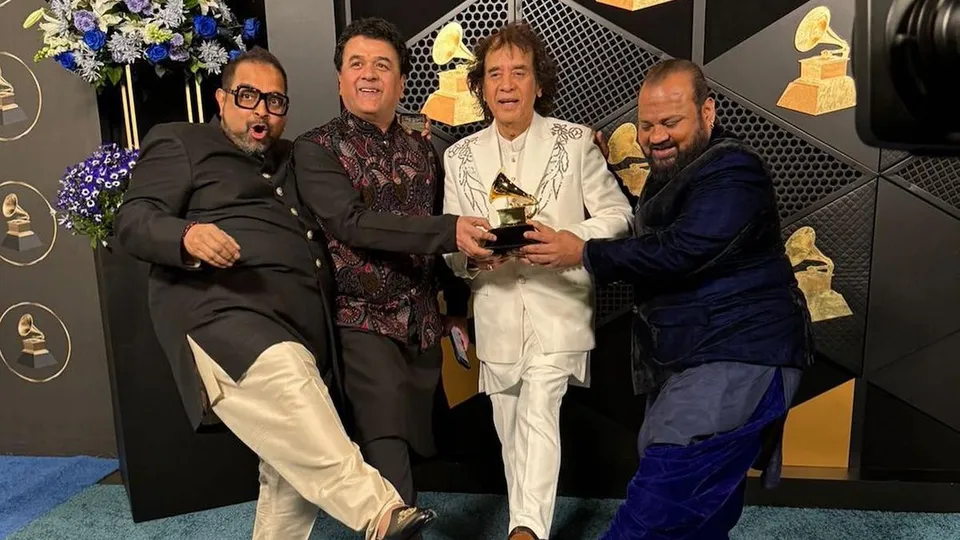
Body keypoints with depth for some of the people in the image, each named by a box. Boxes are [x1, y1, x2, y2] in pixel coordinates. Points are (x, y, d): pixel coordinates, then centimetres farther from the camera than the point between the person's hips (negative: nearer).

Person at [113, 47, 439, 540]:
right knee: (286, 384, -34)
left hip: (301, 328, 7)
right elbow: (133, 220, 1)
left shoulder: (291, 160, 30)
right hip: (224, 314, -7)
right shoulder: (180, 143, 13)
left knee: (295, 470, 6)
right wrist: (188, 235, -22)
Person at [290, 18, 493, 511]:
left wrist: (458, 308, 15)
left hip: (423, 322, 5)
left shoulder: (423, 151, 9)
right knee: (387, 453, -8)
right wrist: (449, 230, -29)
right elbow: (352, 224, -21)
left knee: (417, 439, 14)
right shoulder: (316, 149, -6)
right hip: (362, 321, -5)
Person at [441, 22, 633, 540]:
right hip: (496, 315, 3)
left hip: (557, 307, -3)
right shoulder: (460, 156, 6)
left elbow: (616, 213, 1)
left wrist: (565, 241, -17)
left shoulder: (575, 142, -1)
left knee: (539, 413, -19)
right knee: (510, 431, 13)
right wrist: (471, 255, -16)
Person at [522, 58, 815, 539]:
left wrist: (584, 254, -17)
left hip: (736, 361, -10)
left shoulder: (732, 172, -16)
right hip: (690, 360, 10)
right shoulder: (671, 172, 18)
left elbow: (679, 251, -27)